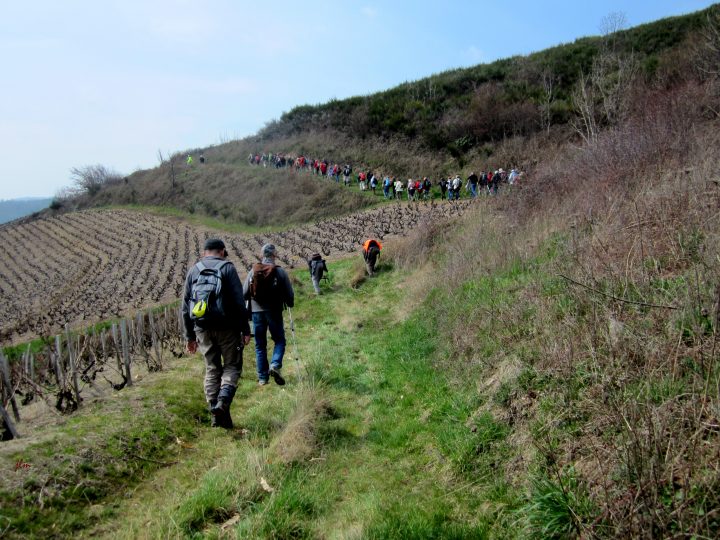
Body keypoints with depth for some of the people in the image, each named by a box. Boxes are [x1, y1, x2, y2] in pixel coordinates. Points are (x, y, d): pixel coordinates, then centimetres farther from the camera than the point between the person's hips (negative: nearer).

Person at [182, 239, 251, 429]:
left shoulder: (193, 270, 11)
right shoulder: (227, 268, -2)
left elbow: (185, 306, 12)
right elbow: (238, 301, -9)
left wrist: (190, 336, 17)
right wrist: (245, 330, -5)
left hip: (202, 328, 4)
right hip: (226, 327, -4)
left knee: (212, 369, 13)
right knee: (232, 366, 8)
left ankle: (216, 416, 13)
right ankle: (223, 400, -15)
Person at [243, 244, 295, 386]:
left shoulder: (253, 271, 0)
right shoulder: (280, 272, -7)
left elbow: (244, 293, 2)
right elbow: (289, 293, -4)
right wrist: (290, 304, 17)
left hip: (257, 311, 2)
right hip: (274, 312, -2)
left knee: (260, 345, 10)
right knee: (279, 340, 13)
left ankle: (262, 377, 11)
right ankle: (275, 365, -10)